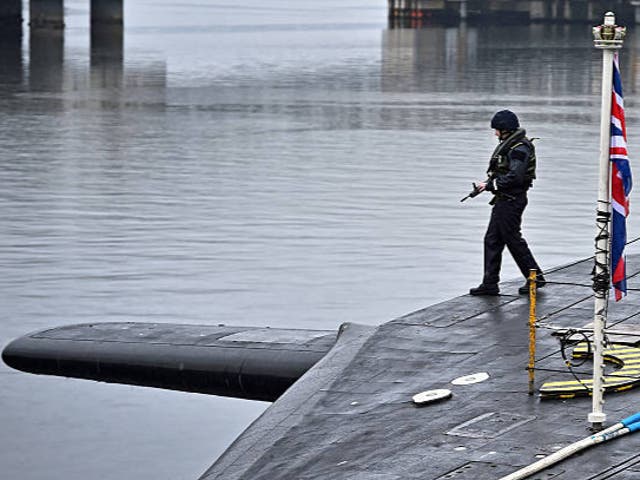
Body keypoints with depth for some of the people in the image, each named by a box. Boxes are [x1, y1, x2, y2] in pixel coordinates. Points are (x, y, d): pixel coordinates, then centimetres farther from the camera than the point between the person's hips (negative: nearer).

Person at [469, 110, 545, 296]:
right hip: (503, 200, 10)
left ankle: (535, 277, 10)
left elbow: (514, 177, -26)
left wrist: (490, 185, -20)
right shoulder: (509, 144, 13)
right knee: (492, 240, 9)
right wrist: (488, 183, 2)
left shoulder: (519, 148, -18)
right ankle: (490, 283, 12)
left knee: (513, 240, -2)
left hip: (512, 201, -10)